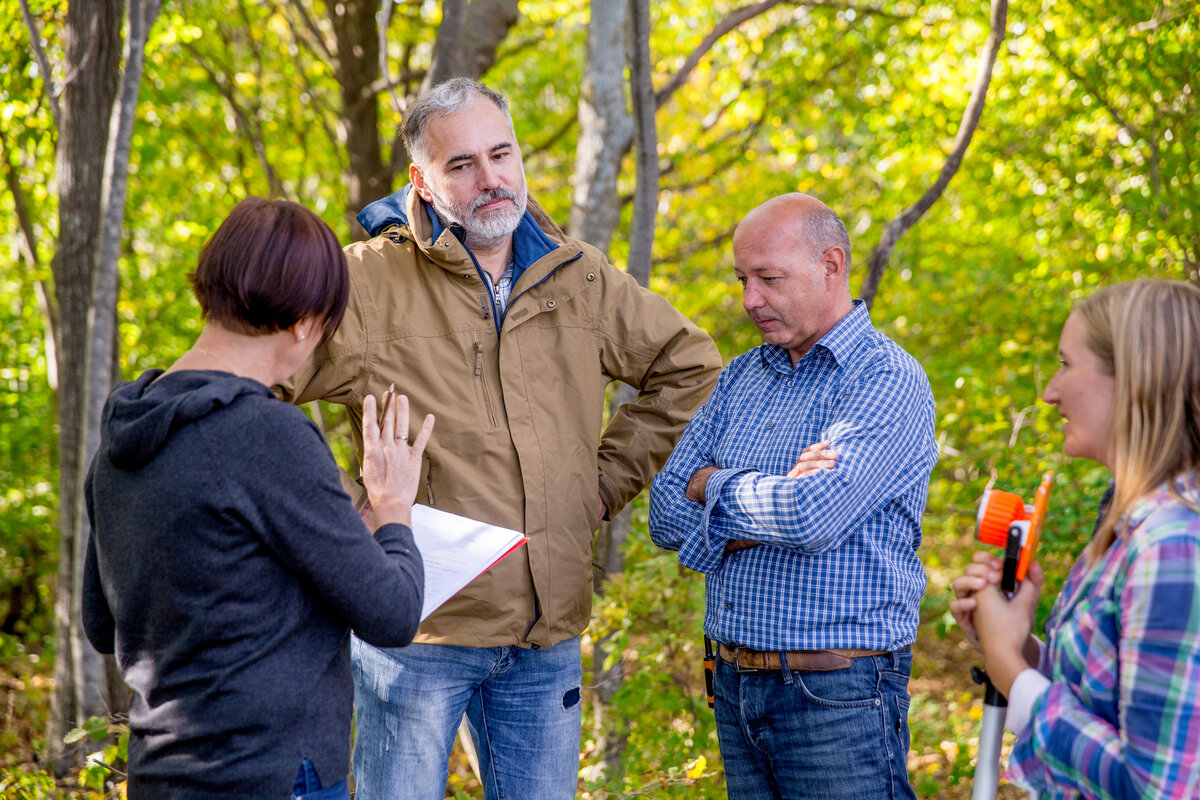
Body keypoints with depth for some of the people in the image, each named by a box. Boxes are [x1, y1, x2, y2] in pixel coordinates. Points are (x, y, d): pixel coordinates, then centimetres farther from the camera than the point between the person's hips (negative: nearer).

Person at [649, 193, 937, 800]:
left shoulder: (888, 379, -10)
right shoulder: (740, 378, 12)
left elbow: (813, 518, -24)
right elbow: (668, 516, 4)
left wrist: (716, 485, -5)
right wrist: (777, 498, -12)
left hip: (838, 696, -6)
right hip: (735, 685, 6)